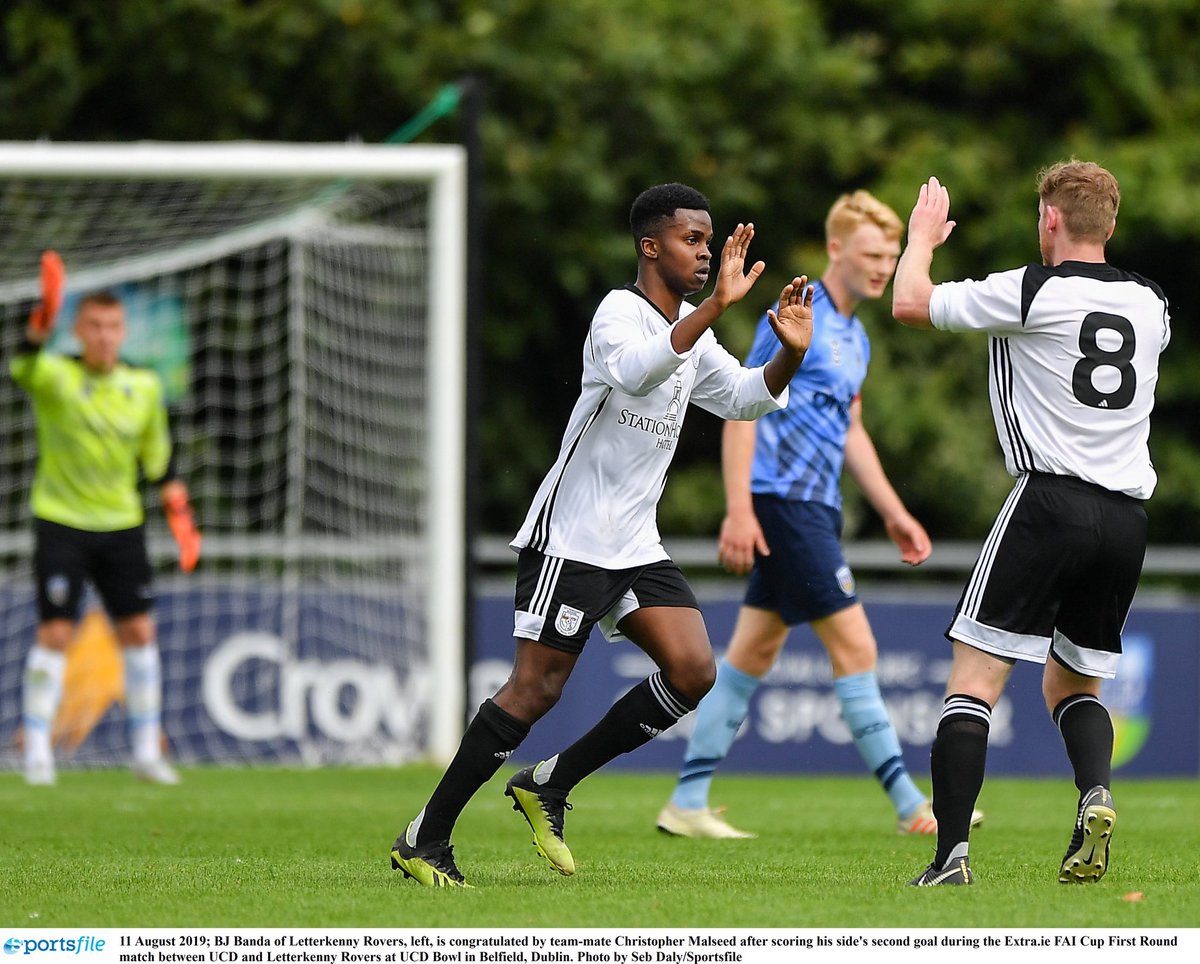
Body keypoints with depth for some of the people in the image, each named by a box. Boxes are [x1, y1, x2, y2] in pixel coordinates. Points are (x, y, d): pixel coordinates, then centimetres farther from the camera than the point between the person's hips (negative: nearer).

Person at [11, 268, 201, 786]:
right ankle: (37, 749, 0)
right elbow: (22, 370, -34)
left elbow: (158, 457, 15)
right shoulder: (55, 376, -10)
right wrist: (36, 335, -55)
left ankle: (147, 751, 12)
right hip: (60, 523, -4)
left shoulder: (143, 386, 3)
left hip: (121, 525, 4)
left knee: (139, 632, 2)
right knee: (55, 635, -9)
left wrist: (178, 511, 10)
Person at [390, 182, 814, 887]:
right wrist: (717, 307, -43)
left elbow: (744, 397, 21)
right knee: (537, 689, -10)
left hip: (637, 545, 8)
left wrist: (790, 354, 0)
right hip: (571, 536, -8)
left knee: (694, 672, -7)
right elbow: (634, 372, -35)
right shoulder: (620, 312, -13)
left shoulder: (691, 329, 13)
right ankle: (425, 840, -1)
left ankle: (550, 786, 6)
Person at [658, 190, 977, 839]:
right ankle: (909, 806, -9)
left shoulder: (854, 337, 17)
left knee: (754, 653, 10)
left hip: (815, 508, 10)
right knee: (854, 645, -10)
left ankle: (687, 804, 13)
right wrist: (739, 510, -21)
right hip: (783, 500, -10)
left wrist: (894, 514, 24)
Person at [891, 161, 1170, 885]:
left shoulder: (1030, 291, -7)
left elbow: (911, 304, 0)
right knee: (1073, 684, 20)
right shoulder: (1151, 303, 11)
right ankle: (1096, 792, -10)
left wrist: (923, 238, 20)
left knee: (974, 681, -3)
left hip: (1051, 501, -6)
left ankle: (952, 853, -16)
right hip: (1129, 516, 6)